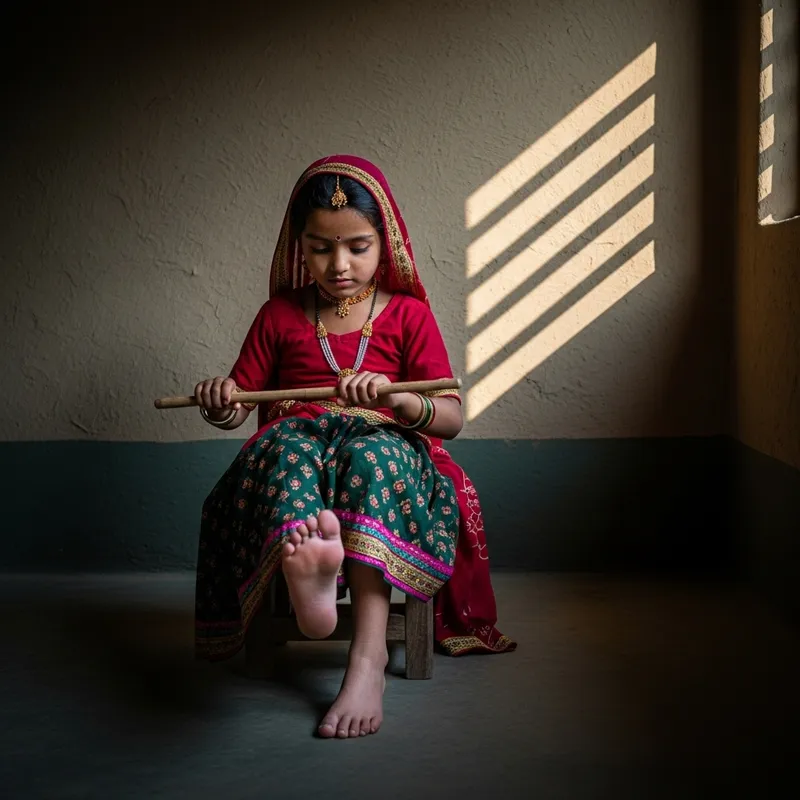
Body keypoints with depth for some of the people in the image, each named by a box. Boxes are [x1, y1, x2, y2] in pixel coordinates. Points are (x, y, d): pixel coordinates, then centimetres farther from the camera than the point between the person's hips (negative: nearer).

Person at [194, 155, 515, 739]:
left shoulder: (408, 313, 12)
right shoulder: (280, 316, 18)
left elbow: (452, 419, 2)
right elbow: (239, 406, 17)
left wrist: (394, 398, -20)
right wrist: (221, 406, -9)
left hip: (387, 444, -1)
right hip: (299, 443, 1)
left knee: (373, 449, -39)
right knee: (286, 441, -36)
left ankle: (370, 653, -52)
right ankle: (305, 572, -72)